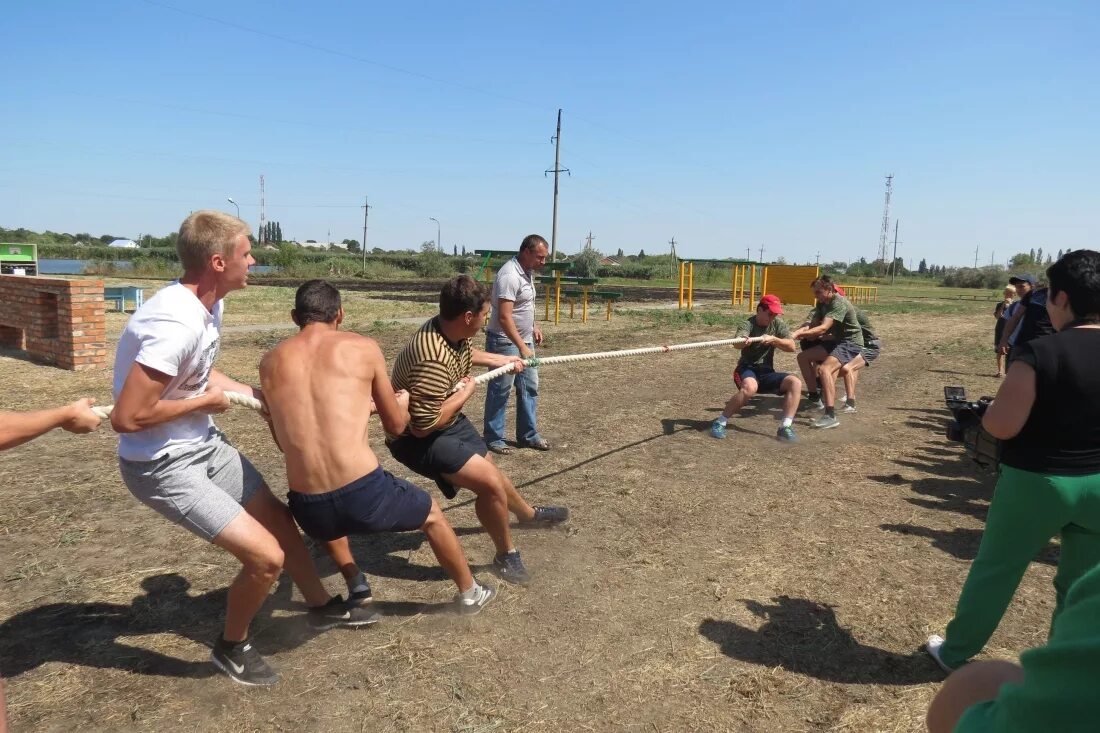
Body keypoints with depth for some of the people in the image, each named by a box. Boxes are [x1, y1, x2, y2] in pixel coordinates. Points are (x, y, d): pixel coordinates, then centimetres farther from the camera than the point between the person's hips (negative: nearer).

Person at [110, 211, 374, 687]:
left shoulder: (208, 304, -1)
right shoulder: (177, 325, -32)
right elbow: (127, 418, -30)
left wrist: (269, 397, 12)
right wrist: (205, 402, -17)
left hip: (205, 443, 10)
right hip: (162, 466, -10)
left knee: (277, 517, 20)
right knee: (266, 556, -11)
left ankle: (323, 607, 42)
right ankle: (232, 648, 19)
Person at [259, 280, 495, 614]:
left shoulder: (271, 362, 9)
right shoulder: (362, 347, 2)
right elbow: (395, 424, 12)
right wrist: (402, 405, 36)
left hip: (308, 510, 3)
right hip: (364, 494, -3)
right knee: (432, 513, 29)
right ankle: (469, 593, 47)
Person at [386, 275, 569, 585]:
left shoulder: (452, 331, -10)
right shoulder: (433, 360, -39)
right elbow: (423, 425, -35)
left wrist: (501, 360, 24)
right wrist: (466, 392, -24)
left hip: (449, 421, 9)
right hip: (417, 439, -9)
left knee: (489, 468, 25)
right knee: (489, 482, -20)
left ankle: (528, 513, 53)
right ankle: (506, 556, 4)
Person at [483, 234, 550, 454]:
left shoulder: (527, 272, 8)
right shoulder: (509, 275, -23)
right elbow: (504, 317, -28)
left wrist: (533, 325, 12)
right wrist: (522, 347, -30)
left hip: (524, 340, 10)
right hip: (505, 342, -9)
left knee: (530, 387, 13)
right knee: (499, 391, 1)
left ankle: (528, 435, 23)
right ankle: (493, 438, 13)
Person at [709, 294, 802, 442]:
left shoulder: (778, 324, 2)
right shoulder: (748, 324, -12)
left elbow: (792, 347, -7)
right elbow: (737, 344, -34)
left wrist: (773, 339, -23)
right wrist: (743, 341, -58)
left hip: (767, 372, 5)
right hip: (747, 369, -5)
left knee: (795, 383, -19)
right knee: (750, 387, -38)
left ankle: (785, 427, -16)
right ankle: (720, 422, -24)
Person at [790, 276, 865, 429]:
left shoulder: (839, 303, -22)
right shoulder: (822, 303, 6)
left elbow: (823, 328, -33)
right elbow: (811, 324, -2)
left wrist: (799, 334, -40)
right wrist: (794, 333, -21)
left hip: (850, 343, -10)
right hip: (835, 341, 10)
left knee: (824, 369, -31)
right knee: (803, 357, 8)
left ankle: (831, 416, -34)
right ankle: (814, 395, 18)